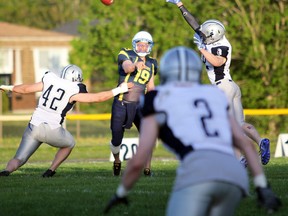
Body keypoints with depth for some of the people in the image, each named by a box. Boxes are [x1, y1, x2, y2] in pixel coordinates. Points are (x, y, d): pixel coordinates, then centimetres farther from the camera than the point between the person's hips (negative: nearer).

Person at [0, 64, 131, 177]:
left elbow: (26, 89, 19)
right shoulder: (73, 92, -3)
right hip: (52, 130, -3)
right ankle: (51, 171, 18)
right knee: (69, 144, 29)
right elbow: (99, 98, 0)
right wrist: (119, 90, 12)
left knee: (19, 159, 8)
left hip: (34, 126, 3)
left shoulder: (49, 81, 8)